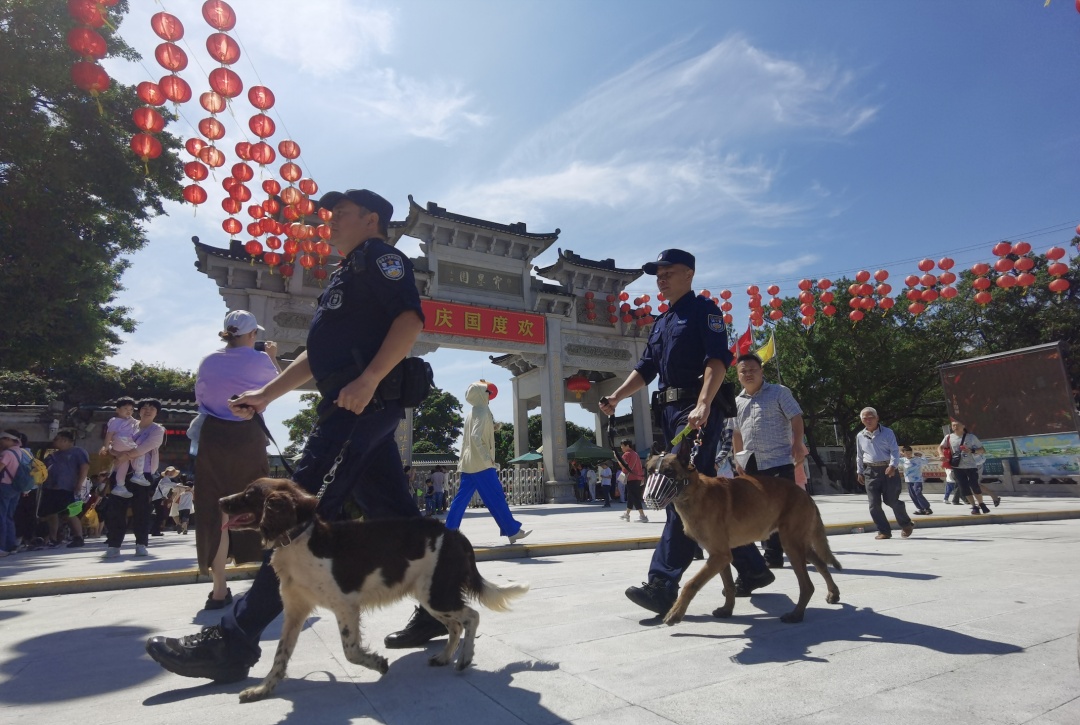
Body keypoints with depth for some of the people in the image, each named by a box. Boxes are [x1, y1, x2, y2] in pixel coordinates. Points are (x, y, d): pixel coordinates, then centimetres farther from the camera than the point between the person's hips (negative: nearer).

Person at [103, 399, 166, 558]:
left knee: (141, 509, -4)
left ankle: (141, 545, 1)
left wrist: (127, 455, -18)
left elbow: (144, 448, -11)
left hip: (142, 473, -3)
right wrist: (119, 453, -10)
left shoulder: (157, 430, 6)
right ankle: (113, 545, 4)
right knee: (115, 508, -1)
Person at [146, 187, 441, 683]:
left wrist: (368, 379, -25)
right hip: (354, 407, 10)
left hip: (365, 402, -10)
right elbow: (318, 355, 31)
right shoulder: (347, 274, 31)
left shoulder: (378, 256, 2)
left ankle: (234, 641, -7)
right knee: (393, 515, 9)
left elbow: (411, 318, -16)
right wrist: (266, 395, 25)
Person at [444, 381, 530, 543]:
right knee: (497, 497, -6)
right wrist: (487, 458, -20)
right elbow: (476, 436, -22)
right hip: (481, 463, -9)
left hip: (468, 463, 9)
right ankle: (513, 531, -2)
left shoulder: (472, 412, 19)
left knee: (462, 498, 8)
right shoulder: (482, 411, -11)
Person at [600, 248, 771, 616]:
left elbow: (718, 359, -15)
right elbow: (645, 369, 19)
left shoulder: (704, 310, -1)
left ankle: (663, 584, -14)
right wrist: (616, 396, 2)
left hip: (697, 411, -9)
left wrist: (702, 405, -30)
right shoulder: (660, 323, 23)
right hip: (670, 411, 9)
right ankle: (752, 567, 26)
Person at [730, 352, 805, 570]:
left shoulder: (779, 392, 0)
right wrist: (737, 458, 15)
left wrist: (797, 445, -16)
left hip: (779, 461, -6)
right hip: (752, 464, 6)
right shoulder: (737, 401, 15)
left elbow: (796, 419, -5)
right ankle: (773, 554, 21)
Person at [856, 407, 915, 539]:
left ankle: (906, 524, 25)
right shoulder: (860, 436, 9)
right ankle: (884, 531, 10)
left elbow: (895, 451, -6)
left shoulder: (887, 433, -1)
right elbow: (859, 455, 16)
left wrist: (893, 466, -20)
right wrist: (860, 472, 15)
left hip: (888, 470, -3)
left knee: (892, 500, -2)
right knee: (874, 504, 0)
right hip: (870, 472, 3)